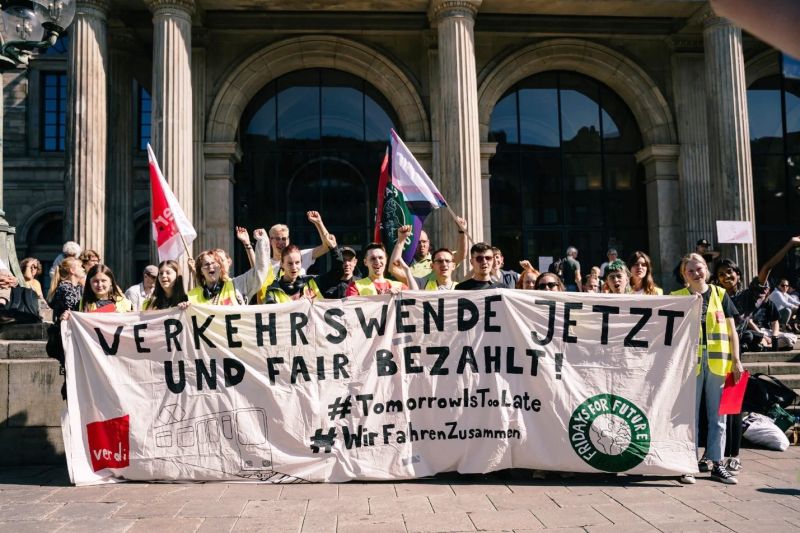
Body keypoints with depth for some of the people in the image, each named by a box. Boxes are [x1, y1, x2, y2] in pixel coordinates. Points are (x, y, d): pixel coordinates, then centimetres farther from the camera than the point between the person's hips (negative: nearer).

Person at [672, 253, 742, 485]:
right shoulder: (677, 298, 5)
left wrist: (736, 360, 3)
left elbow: (731, 330, 10)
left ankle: (717, 464, 17)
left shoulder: (720, 295, 9)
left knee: (718, 415, 8)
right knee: (690, 415, 3)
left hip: (719, 363, 2)